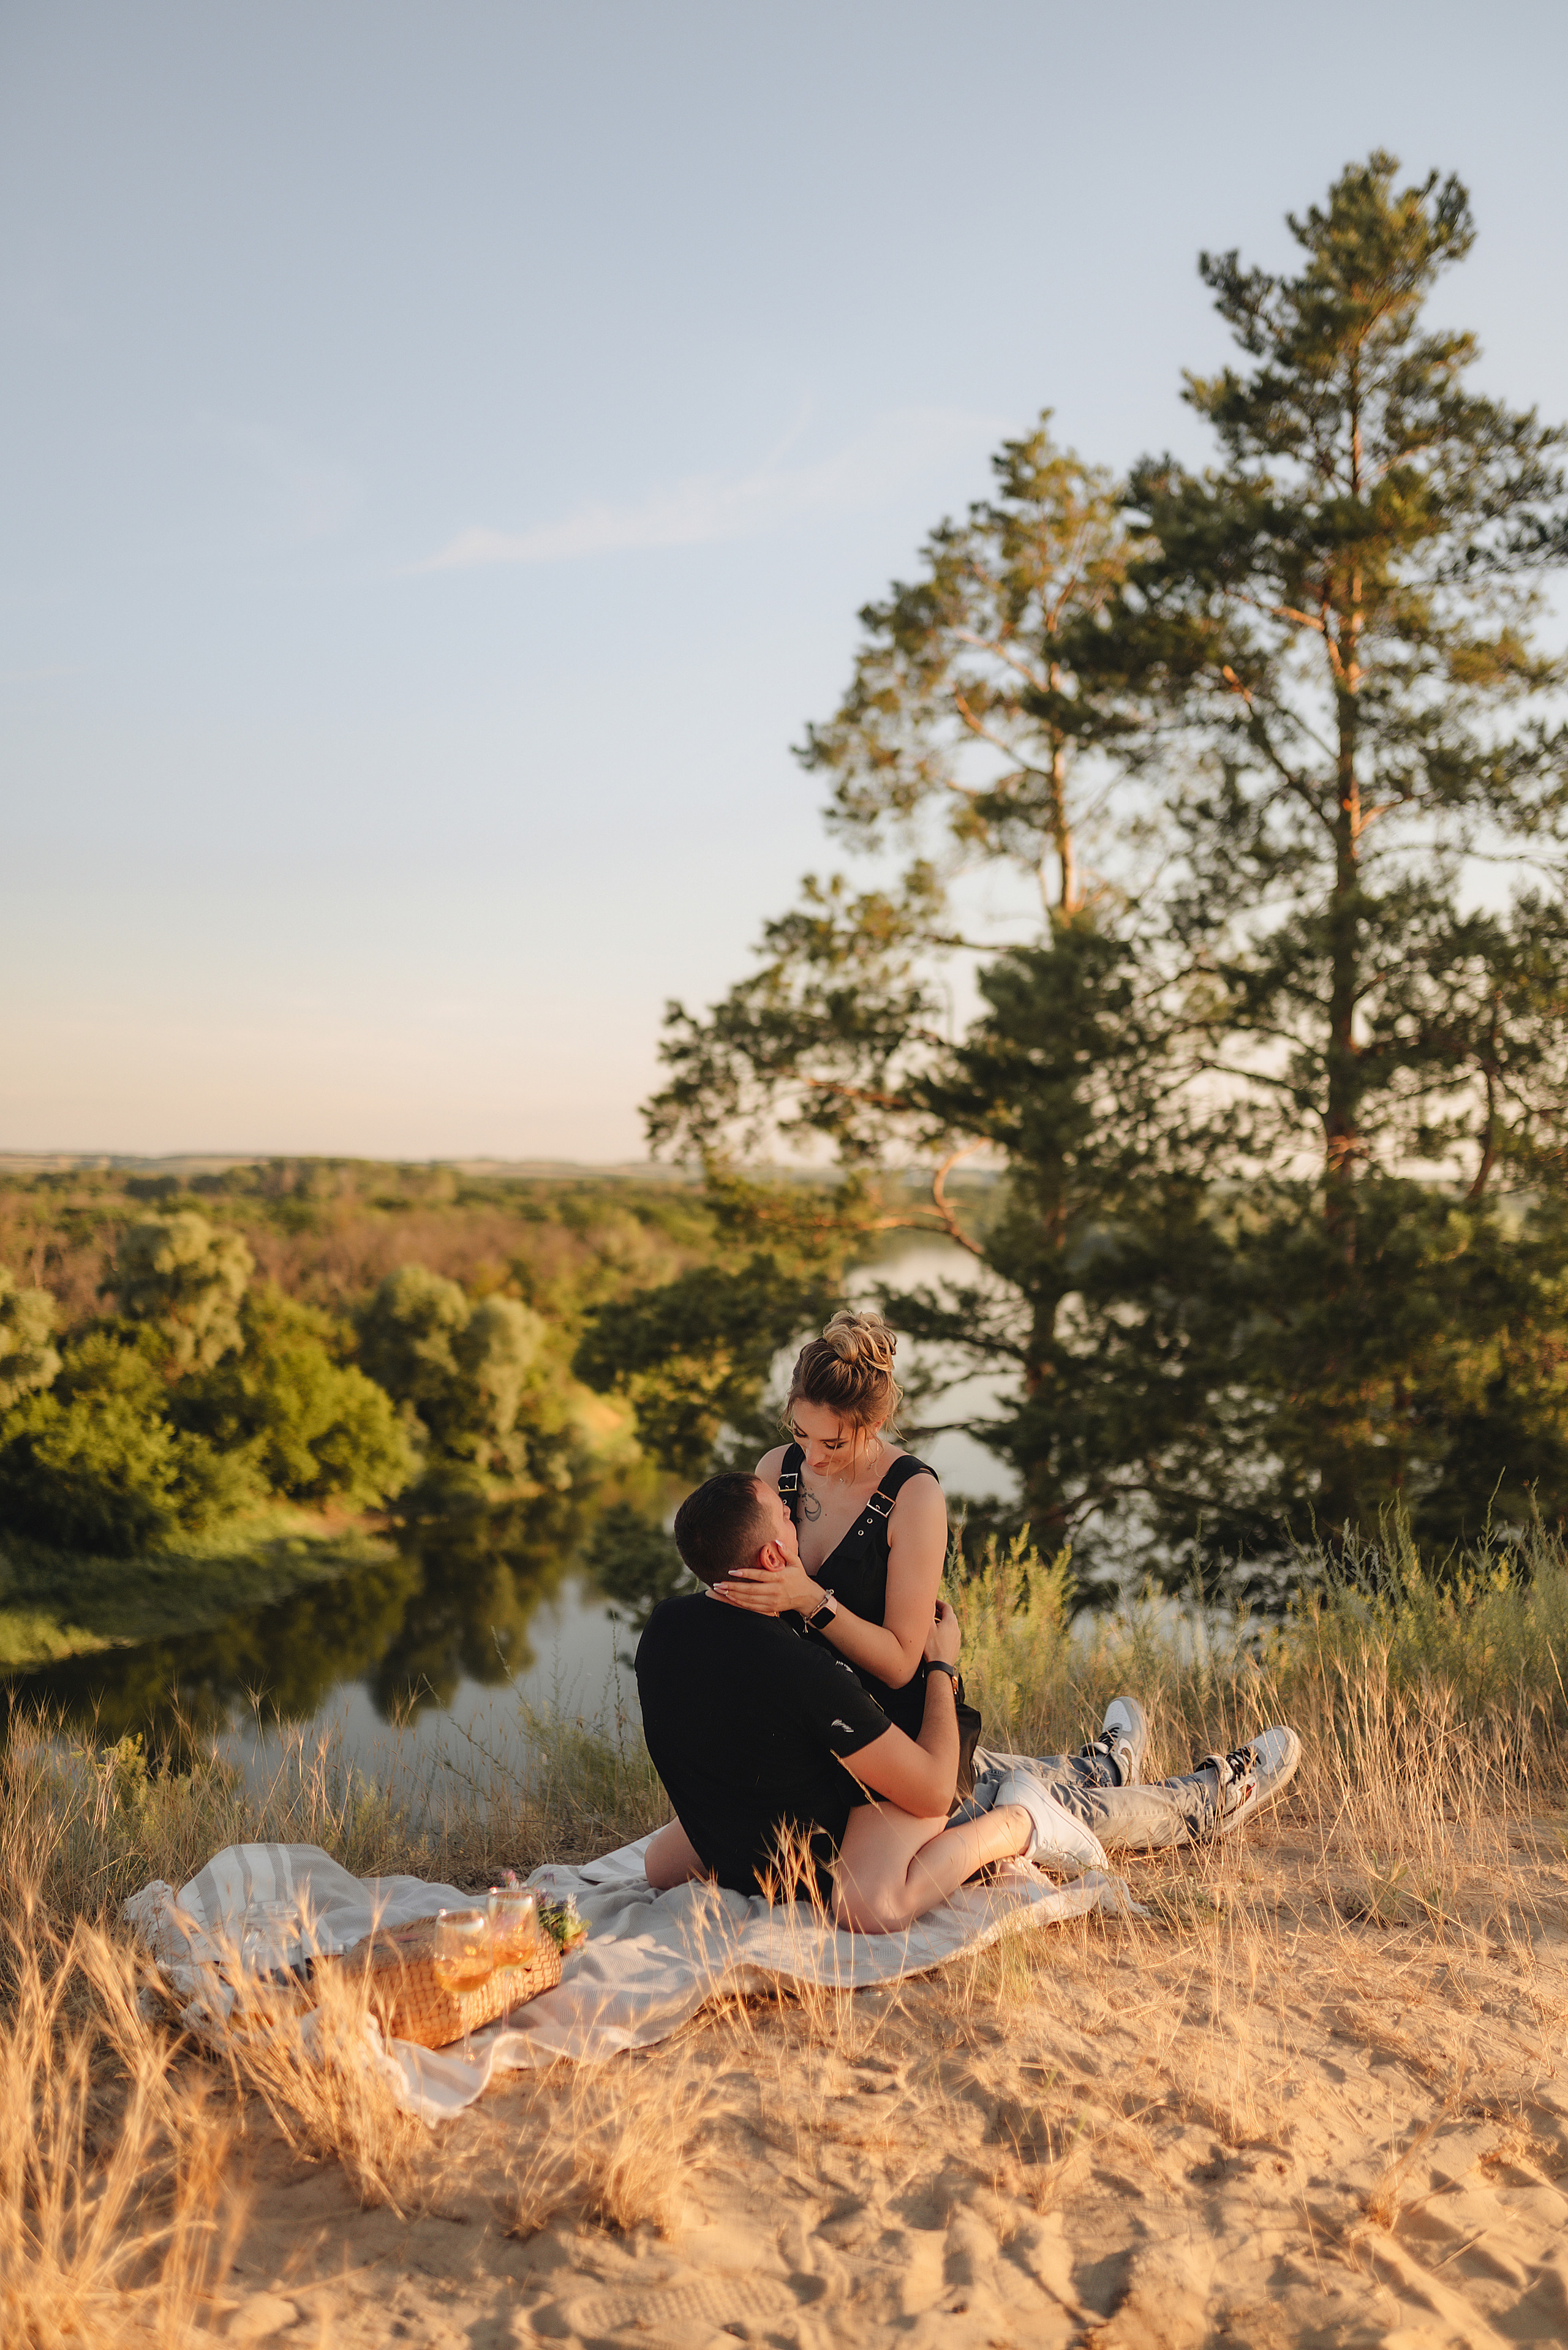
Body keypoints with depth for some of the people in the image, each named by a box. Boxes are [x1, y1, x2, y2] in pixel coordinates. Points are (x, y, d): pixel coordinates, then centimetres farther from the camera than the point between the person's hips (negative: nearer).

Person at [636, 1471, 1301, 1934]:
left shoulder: (666, 1625, -13)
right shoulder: (802, 1673, -37)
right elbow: (933, 1791, -25)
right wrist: (942, 1664, -11)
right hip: (824, 1879, -9)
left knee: (991, 1766, 29)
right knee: (1037, 1799, 7)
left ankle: (1096, 1770, 54)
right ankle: (1212, 1800, 30)